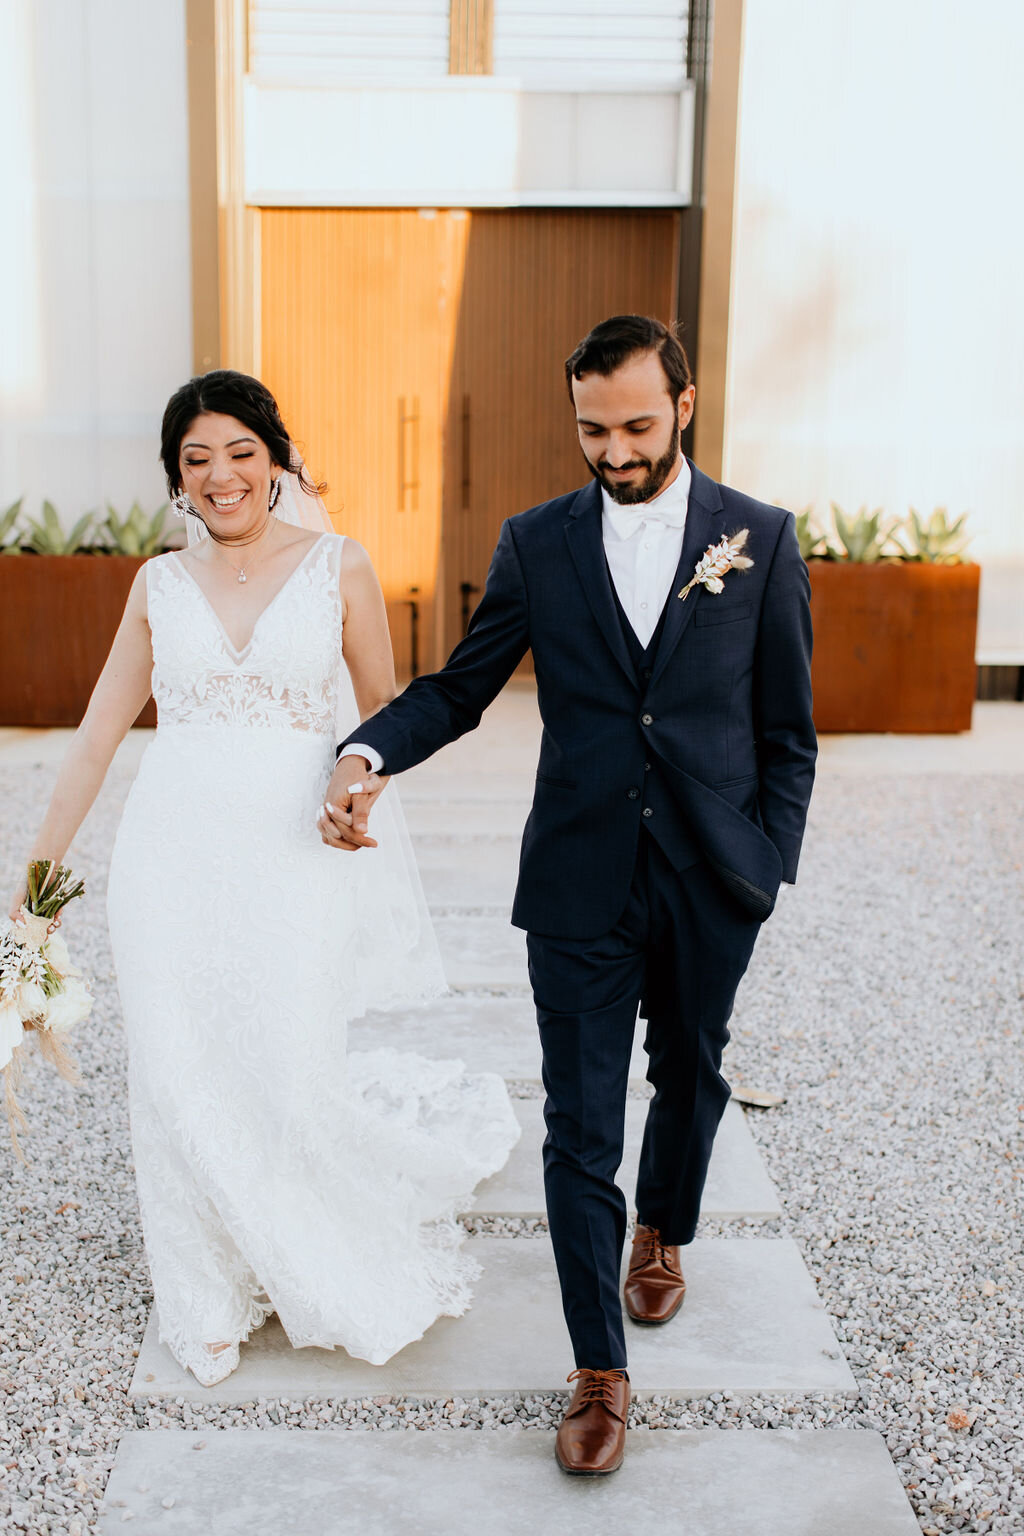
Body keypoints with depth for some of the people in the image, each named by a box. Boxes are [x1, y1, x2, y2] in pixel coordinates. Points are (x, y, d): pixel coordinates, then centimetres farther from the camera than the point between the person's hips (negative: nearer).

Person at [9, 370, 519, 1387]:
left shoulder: (338, 568, 1)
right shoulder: (160, 584, 8)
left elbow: (384, 719, 9)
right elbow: (99, 730, 12)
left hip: (290, 858, -2)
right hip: (170, 860, 3)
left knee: (294, 1083, -3)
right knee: (183, 1084, 6)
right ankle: (213, 1293, 27)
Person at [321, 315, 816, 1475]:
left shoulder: (758, 538, -1)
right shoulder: (537, 543, 1)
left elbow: (786, 726, 3)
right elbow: (461, 685, 3)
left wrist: (770, 867, -2)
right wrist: (367, 752, -14)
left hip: (710, 880, 1)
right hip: (580, 882, 0)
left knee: (689, 1075, 21)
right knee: (579, 1126, 2)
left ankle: (661, 1230, 52)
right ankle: (600, 1372, 16)